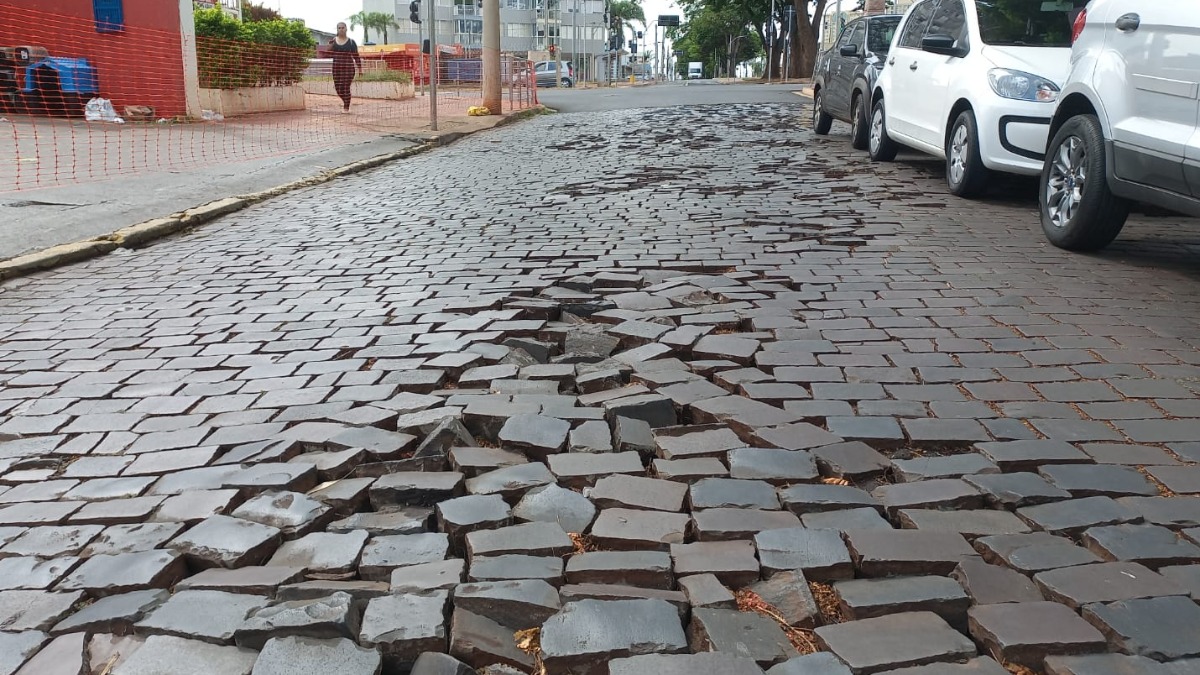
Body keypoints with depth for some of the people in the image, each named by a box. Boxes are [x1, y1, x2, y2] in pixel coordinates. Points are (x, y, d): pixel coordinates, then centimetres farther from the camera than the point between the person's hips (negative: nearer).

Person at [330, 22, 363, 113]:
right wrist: (330, 46, -9)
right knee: (337, 87, 6)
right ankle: (345, 101, 32)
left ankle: (346, 107, 2)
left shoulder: (351, 42, 0)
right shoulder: (333, 41, 9)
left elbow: (356, 56, 1)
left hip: (348, 67, -4)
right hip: (336, 67, 4)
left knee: (345, 88, -8)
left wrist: (360, 68, -3)